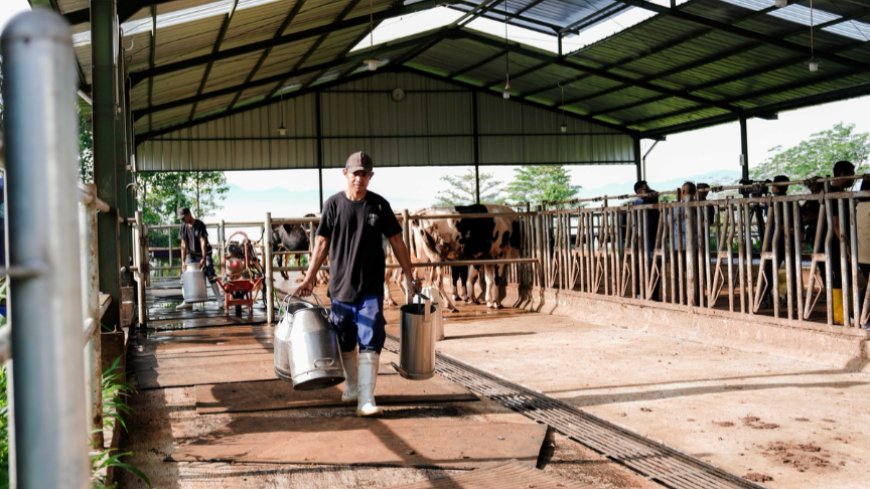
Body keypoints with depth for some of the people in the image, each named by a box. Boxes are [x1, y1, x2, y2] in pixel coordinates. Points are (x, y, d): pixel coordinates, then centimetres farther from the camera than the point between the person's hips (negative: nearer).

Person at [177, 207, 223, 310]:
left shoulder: (200, 225, -16)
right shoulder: (183, 227, -3)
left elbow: (203, 242, -19)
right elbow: (184, 245, -4)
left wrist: (203, 258, -24)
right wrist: (183, 261, -9)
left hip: (204, 253, -5)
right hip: (192, 255, 5)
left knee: (211, 277, -10)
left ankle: (220, 300, -8)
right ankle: (188, 302, 6)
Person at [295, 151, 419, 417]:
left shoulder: (379, 205, 0)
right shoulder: (334, 204, 1)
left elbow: (396, 241, 6)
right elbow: (322, 244, 4)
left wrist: (409, 276, 5)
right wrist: (309, 279, 0)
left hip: (371, 288, -1)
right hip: (340, 286, 1)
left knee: (370, 343, -8)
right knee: (345, 343, 13)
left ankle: (366, 399, -9)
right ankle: (352, 386, 33)